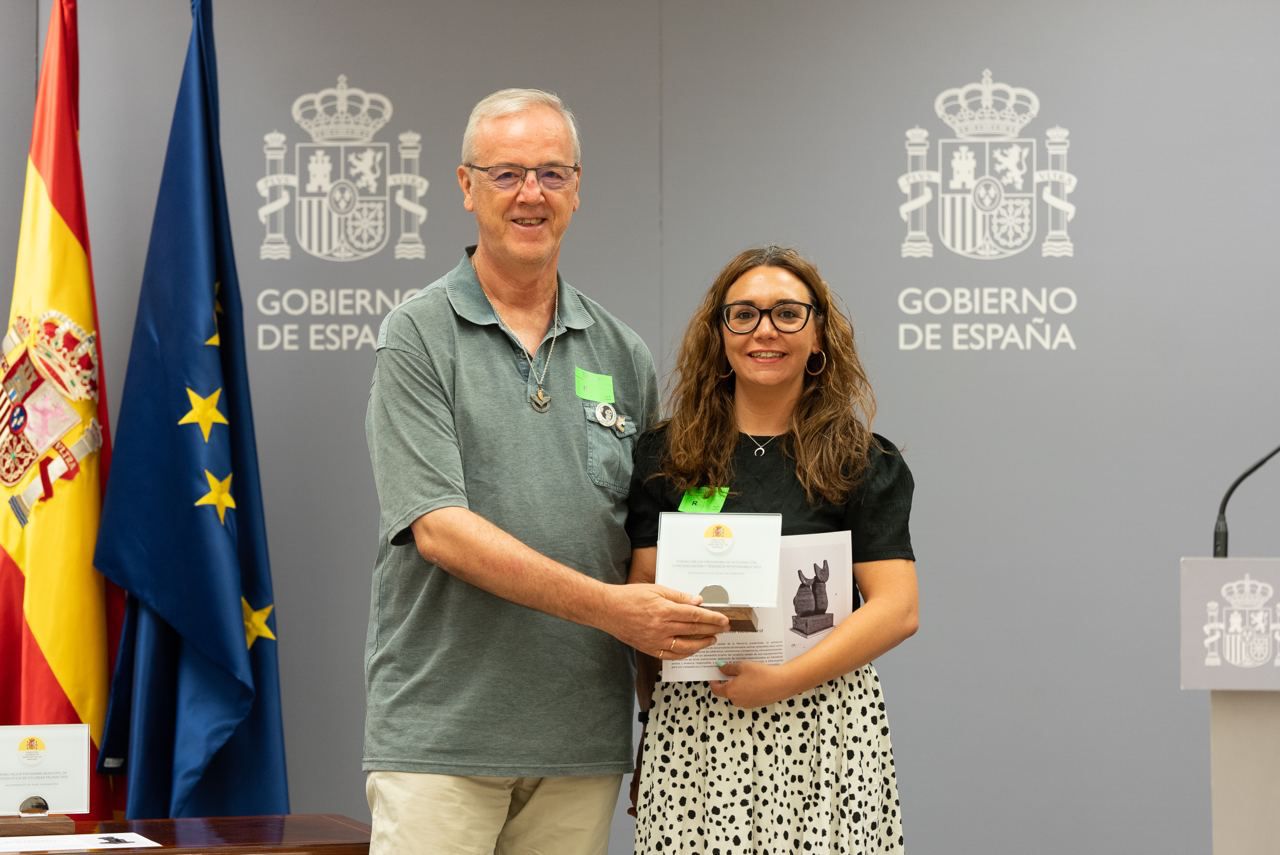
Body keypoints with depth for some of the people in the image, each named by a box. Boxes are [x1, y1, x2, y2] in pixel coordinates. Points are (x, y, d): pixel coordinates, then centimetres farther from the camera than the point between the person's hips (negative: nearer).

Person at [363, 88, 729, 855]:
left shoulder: (622, 353, 12)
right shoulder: (419, 337, -2)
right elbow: (439, 529, -12)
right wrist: (606, 605, -20)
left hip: (582, 738, 4)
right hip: (442, 730, -4)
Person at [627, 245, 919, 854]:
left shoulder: (862, 462, 4)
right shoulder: (664, 457, 9)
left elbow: (896, 609, -5)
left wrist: (782, 680, -14)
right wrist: (651, 717, -1)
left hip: (825, 723, -1)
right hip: (692, 726, 1)